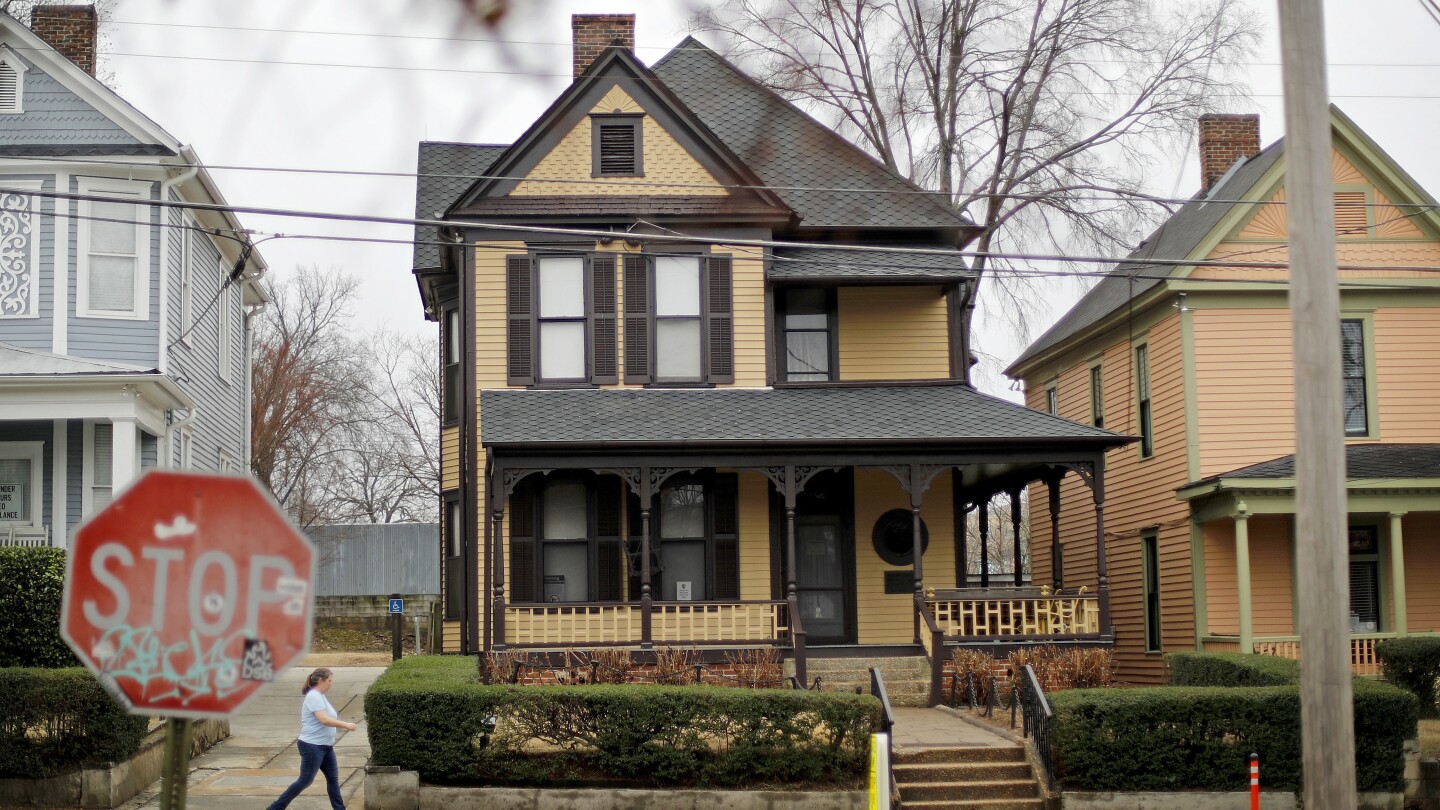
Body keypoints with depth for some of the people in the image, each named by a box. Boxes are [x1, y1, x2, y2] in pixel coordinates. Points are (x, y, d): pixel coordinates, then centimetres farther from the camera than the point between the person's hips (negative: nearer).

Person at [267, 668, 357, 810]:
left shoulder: (320, 696, 13)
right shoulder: (314, 697, -18)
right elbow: (324, 720, -28)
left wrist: (343, 726, 10)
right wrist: (345, 725, -22)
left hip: (325, 745, 10)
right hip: (312, 746, -10)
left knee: (333, 778, 9)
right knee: (306, 780, -6)